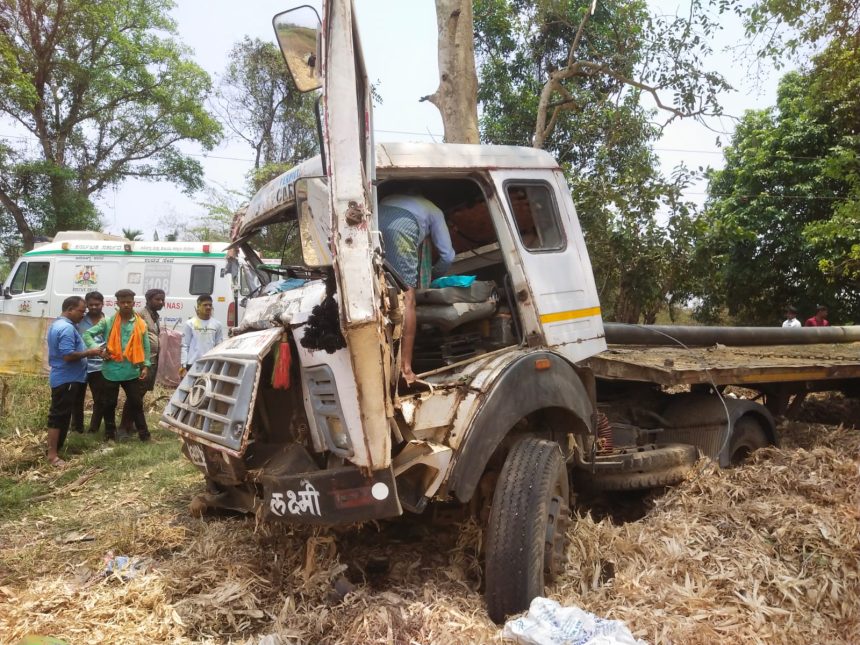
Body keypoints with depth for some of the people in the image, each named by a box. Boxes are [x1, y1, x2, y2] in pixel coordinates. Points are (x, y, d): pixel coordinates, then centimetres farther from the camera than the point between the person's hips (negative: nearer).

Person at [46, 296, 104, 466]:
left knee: (60, 414, 18)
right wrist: (89, 352, -16)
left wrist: (85, 352, 16)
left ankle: (55, 448, 27)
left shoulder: (58, 324, 14)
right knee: (59, 416, -6)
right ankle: (52, 454, -2)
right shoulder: (67, 328, -21)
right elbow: (68, 355, -28)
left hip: (62, 377, 11)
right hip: (67, 379, -11)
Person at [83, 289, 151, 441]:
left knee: (136, 403, 6)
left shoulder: (140, 324, 1)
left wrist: (146, 366, -1)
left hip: (132, 371, 0)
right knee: (109, 404, 9)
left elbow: (145, 347, 5)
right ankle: (110, 434, 23)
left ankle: (144, 434, 12)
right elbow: (87, 334, 0)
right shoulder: (108, 322, -2)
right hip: (111, 370, 0)